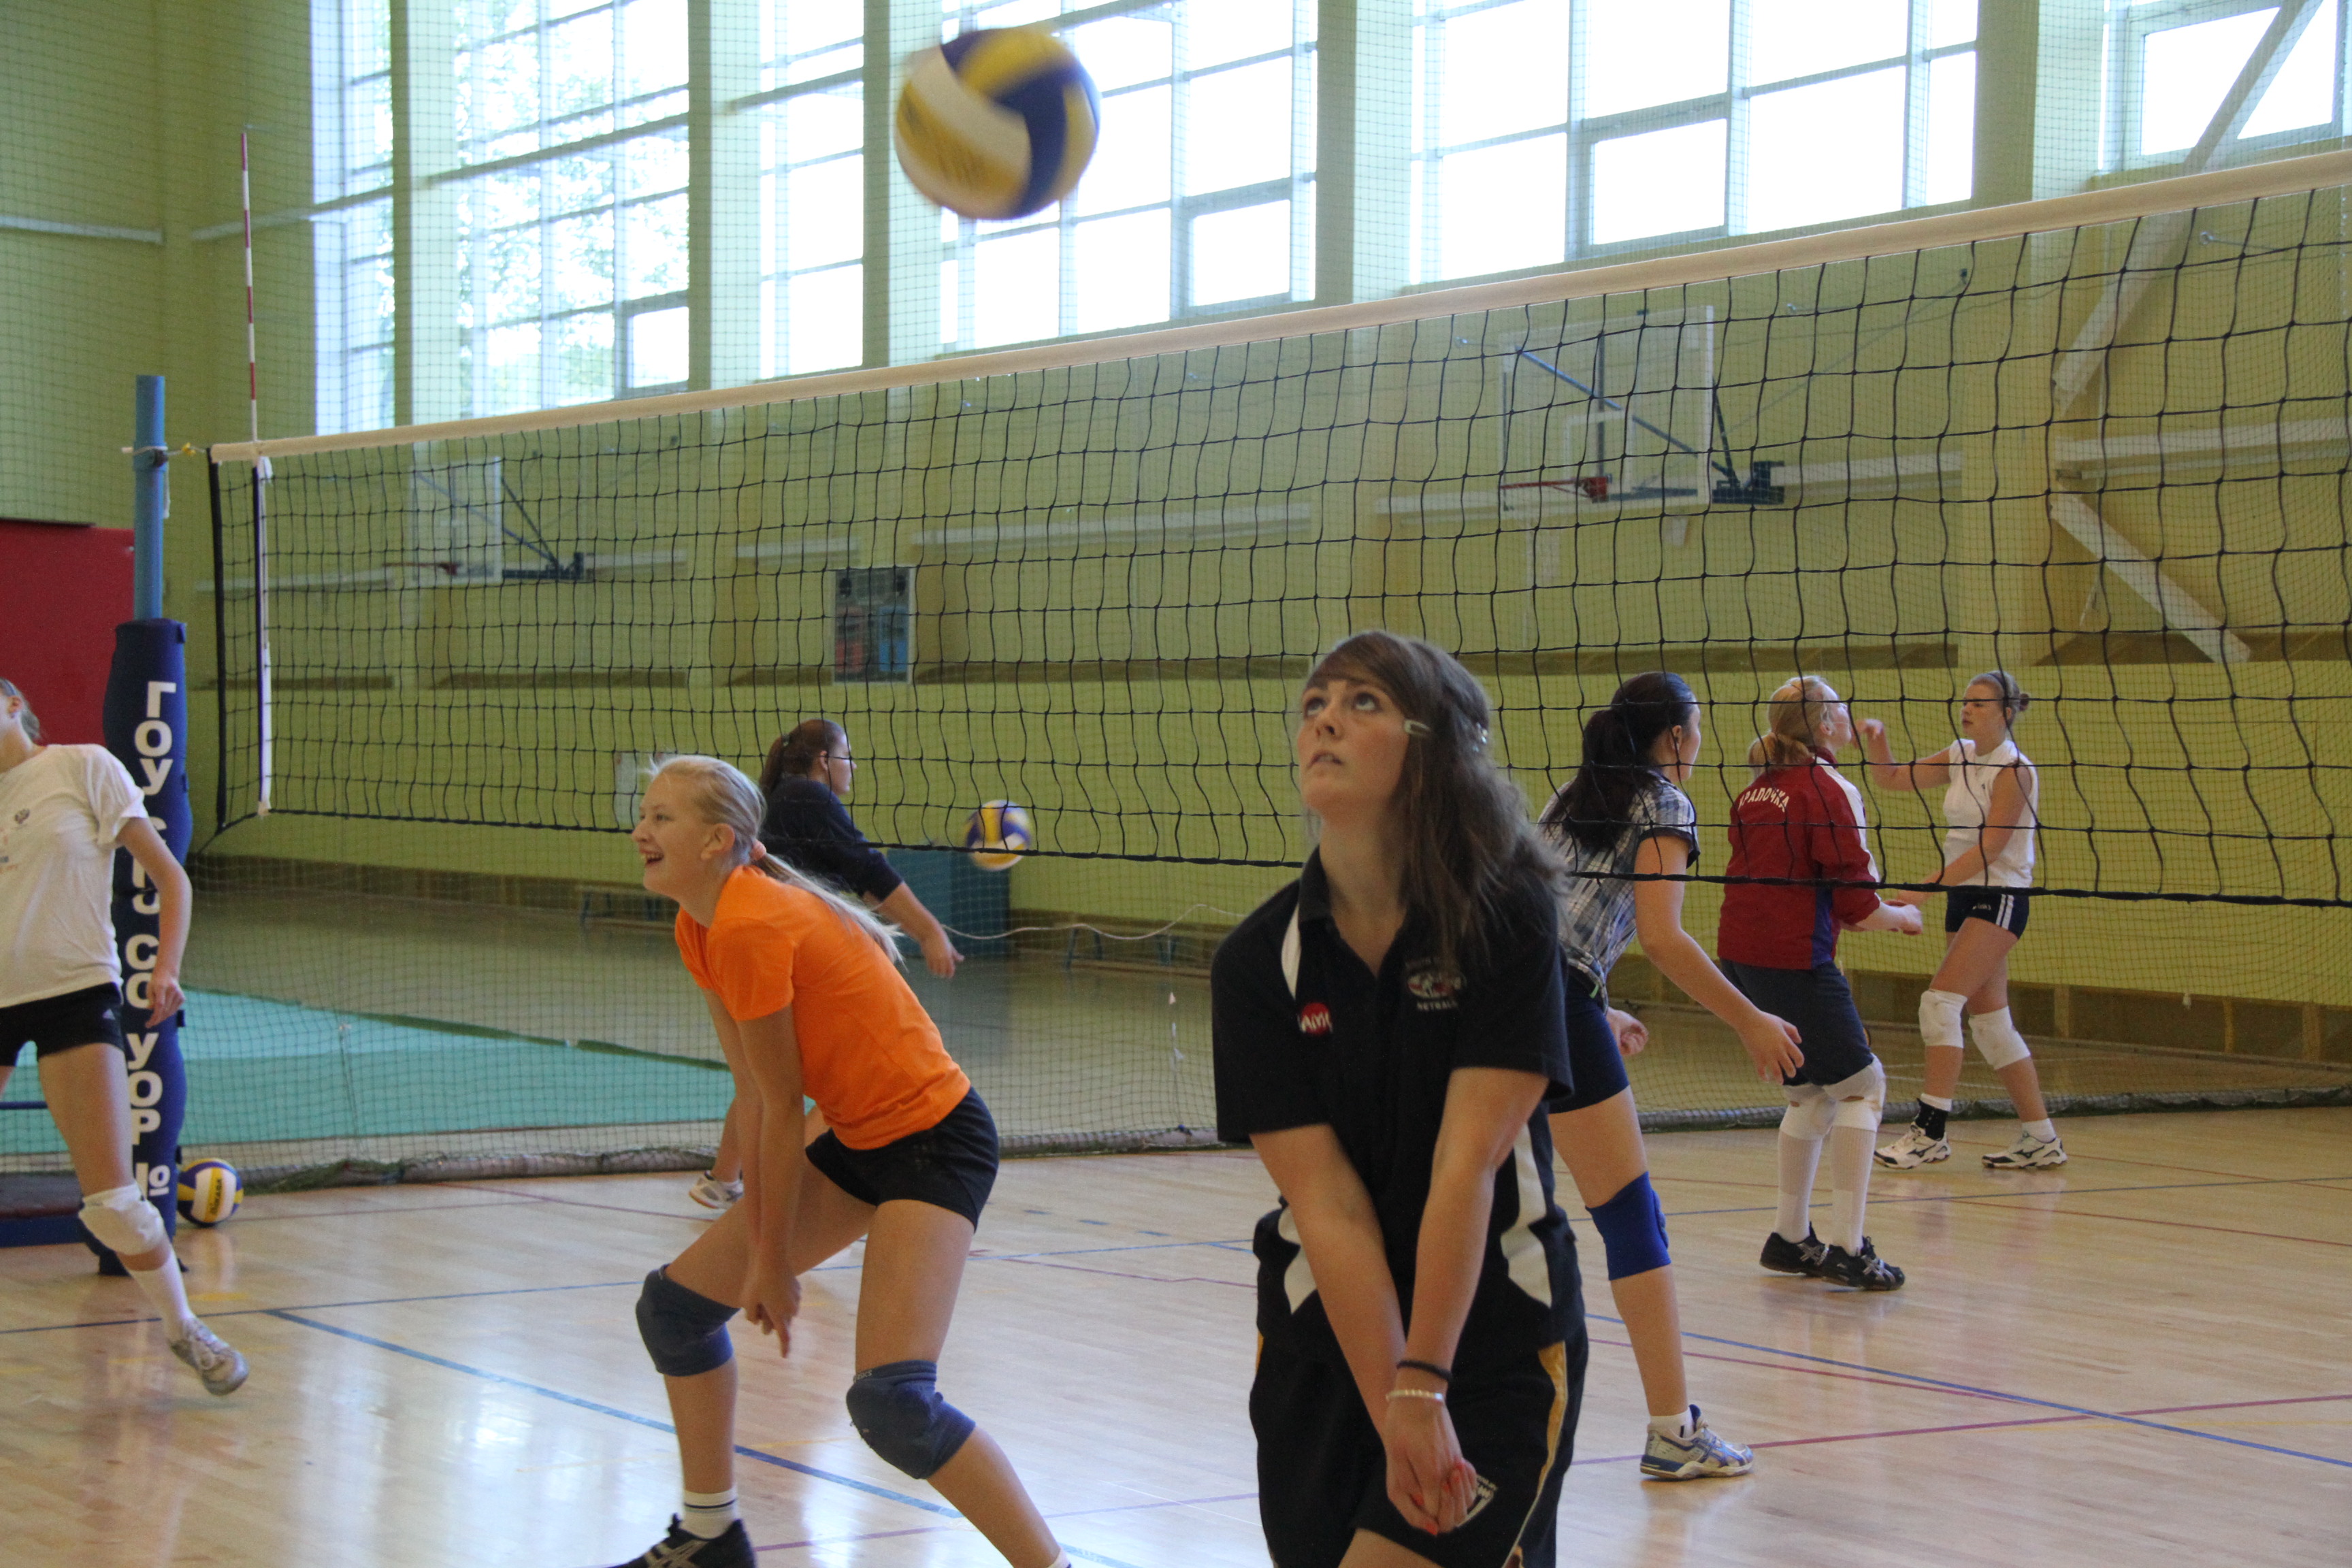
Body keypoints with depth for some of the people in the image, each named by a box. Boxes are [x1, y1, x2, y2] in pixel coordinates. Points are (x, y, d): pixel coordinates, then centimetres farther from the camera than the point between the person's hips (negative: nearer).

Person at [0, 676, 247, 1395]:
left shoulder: (84, 768, 0)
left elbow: (169, 877, -1)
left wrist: (167, 968, -12)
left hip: (74, 992, -4)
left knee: (112, 1203, -8)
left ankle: (183, 1328, 13)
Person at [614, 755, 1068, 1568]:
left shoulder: (751, 927, -24)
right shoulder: (699, 929, 4)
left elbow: (781, 1110, -17)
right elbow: (750, 1092, 7)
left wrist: (773, 1258, -8)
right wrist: (759, 1243, 4)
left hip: (934, 1140, -10)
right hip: (860, 1139, 10)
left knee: (890, 1401, -22)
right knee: (675, 1301, 13)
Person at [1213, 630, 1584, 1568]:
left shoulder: (1507, 921, -12)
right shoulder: (1258, 963, -6)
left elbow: (1467, 1168, -18)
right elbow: (1327, 1206, -13)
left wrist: (1423, 1385, -22)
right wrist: (1394, 1413, -20)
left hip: (1495, 1340, -3)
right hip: (1323, 1343, 3)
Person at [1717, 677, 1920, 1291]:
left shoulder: (1756, 790, 14)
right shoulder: (1829, 790, -10)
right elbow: (1859, 906, -12)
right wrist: (1902, 917, 9)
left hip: (1741, 953, 8)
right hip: (1795, 959, -8)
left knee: (1810, 1093, 19)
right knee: (1861, 1086, 2)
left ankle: (1790, 1237, 22)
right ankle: (1846, 1248, -2)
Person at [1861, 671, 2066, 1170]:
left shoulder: (2014, 769, -13)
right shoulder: (1960, 757, 9)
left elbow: (1989, 848, -19)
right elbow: (1894, 779, 15)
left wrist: (1926, 889, -23)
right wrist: (1877, 742, -6)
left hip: (2000, 898, -8)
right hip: (1963, 896, 8)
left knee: (1940, 1000, -17)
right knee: (1990, 1022, 8)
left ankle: (1930, 1131, -17)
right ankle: (2040, 1138, 14)